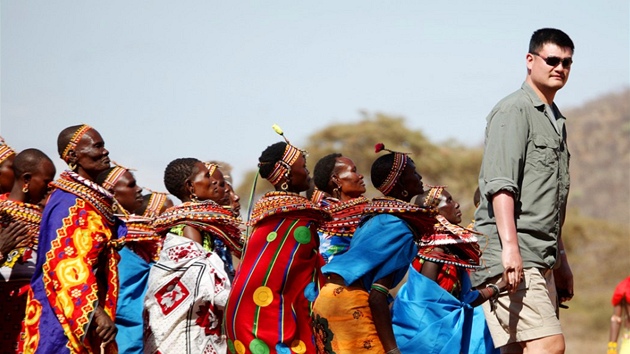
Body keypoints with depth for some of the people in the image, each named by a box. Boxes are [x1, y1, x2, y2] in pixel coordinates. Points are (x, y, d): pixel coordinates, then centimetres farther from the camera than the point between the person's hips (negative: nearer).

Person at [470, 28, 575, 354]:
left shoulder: (555, 120, 25)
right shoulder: (514, 110, -3)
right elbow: (500, 185, -15)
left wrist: (561, 261, 30)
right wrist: (510, 246, -26)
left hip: (541, 261, 9)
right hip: (511, 256, -9)